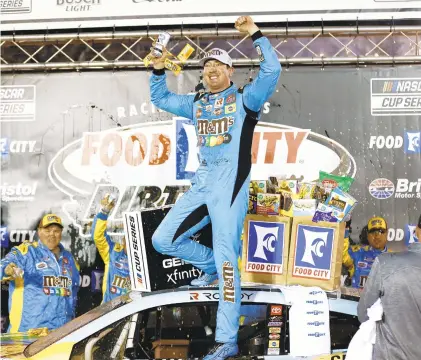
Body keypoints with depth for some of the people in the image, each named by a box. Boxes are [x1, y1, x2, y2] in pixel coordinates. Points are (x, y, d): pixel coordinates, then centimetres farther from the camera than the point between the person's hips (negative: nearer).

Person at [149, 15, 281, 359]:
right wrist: (159, 70, 13)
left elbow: (272, 70, -12)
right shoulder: (196, 103, 19)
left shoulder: (245, 97, 3)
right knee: (163, 240, 7)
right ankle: (211, 266, 30)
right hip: (202, 184, 7)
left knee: (226, 257, -10)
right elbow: (160, 99, 28)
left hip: (230, 184, -6)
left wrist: (256, 34, -14)